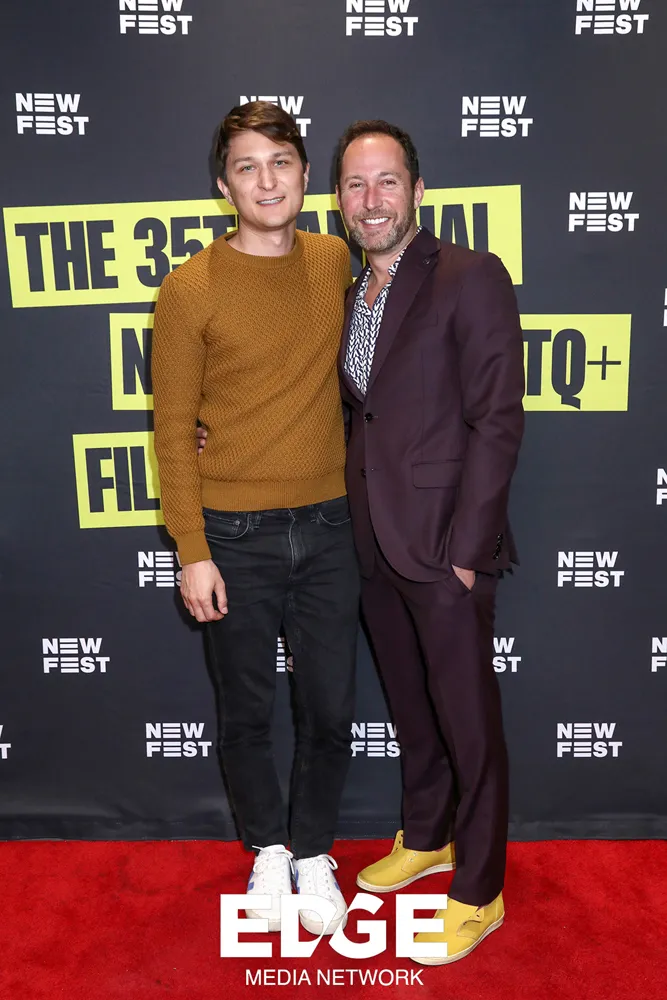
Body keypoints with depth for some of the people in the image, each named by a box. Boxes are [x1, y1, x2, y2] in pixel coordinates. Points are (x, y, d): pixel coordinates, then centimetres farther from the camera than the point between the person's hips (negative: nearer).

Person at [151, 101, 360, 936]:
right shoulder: (190, 288, -8)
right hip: (235, 535, -3)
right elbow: (173, 430, -6)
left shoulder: (335, 261, 4)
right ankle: (268, 847, 38)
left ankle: (314, 850, 35)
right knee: (246, 714, 13)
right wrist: (192, 551, -10)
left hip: (327, 526, 3)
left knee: (330, 711, 10)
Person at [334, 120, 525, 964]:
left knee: (468, 722, 7)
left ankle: (478, 892, 27)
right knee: (411, 709, 21)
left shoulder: (471, 278, -10)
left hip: (445, 546, -6)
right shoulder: (350, 297, 12)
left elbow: (497, 421, -14)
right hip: (375, 546, 7)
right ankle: (425, 839, 43)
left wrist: (464, 549, -17)